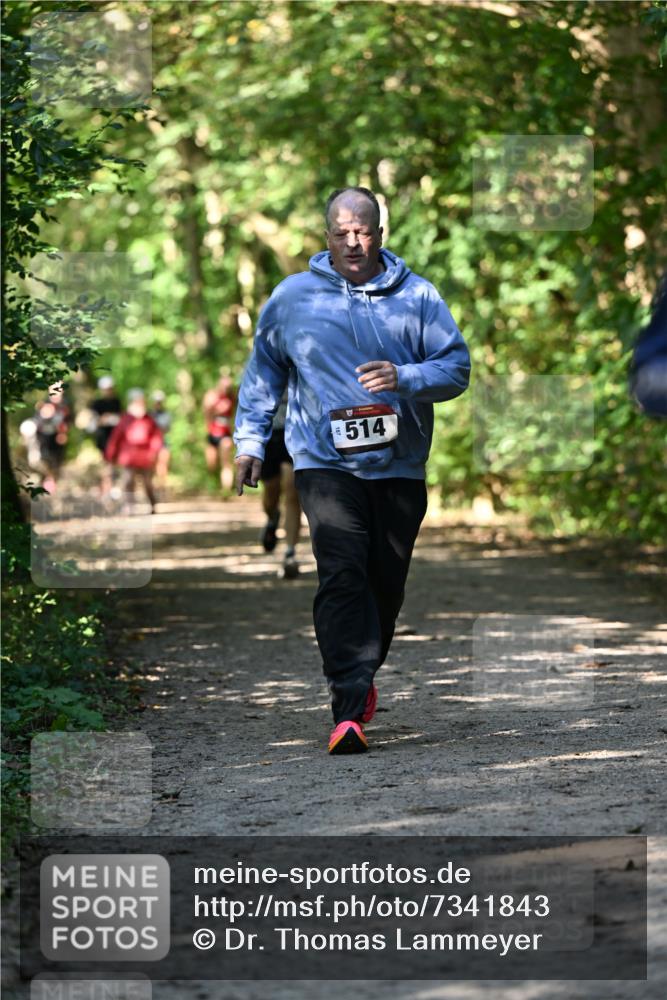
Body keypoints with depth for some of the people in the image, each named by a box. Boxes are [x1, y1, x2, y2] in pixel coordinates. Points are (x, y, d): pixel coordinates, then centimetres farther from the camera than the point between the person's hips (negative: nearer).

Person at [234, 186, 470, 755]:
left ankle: (364, 673, 35)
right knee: (342, 575, -18)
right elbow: (263, 371, 18)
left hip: (399, 466, 2)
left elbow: (457, 367, 1)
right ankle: (350, 707, -22)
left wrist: (402, 378, -17)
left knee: (387, 582, 10)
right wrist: (250, 440, 12)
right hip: (324, 461, -2)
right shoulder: (293, 297, 6)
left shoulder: (417, 296, 4)